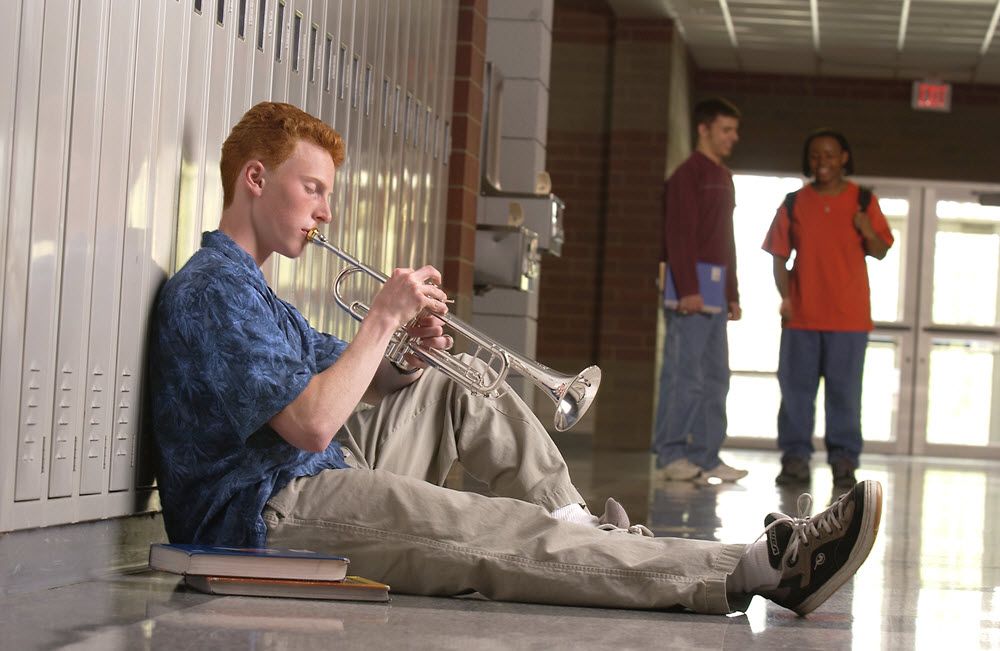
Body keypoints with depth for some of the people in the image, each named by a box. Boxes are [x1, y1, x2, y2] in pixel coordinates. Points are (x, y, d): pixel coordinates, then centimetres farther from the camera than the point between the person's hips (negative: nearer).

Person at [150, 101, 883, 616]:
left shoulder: (251, 287, 21)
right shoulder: (212, 290, -14)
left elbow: (346, 380, 21)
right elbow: (311, 424, -25)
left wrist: (411, 356, -1)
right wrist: (384, 318, -16)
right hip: (273, 511, -11)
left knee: (452, 392, 18)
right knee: (509, 539, -21)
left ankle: (588, 532, 11)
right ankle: (764, 567, -28)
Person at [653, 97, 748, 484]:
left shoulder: (723, 178, 20)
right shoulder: (688, 174, -6)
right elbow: (679, 234, -15)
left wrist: (732, 294, 18)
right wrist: (688, 289, -21)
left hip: (715, 296, 9)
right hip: (690, 294, -9)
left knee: (715, 378, 7)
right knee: (684, 376, -8)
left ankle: (705, 458, 9)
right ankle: (670, 456, -5)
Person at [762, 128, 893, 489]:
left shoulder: (863, 201, 4)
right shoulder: (794, 203, 7)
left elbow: (880, 252, 5)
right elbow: (779, 254, 8)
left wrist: (868, 233, -17)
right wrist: (785, 296, -5)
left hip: (849, 315, -1)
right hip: (802, 313, 2)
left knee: (844, 391, -1)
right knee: (796, 387, 2)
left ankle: (844, 462, 4)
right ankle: (796, 458, 8)